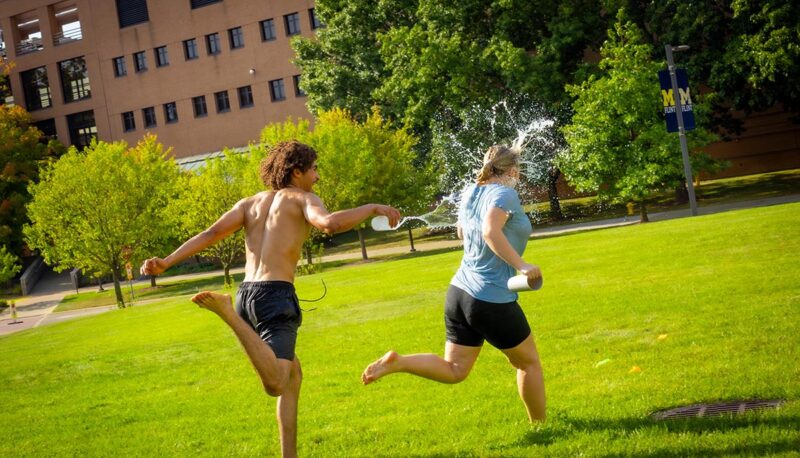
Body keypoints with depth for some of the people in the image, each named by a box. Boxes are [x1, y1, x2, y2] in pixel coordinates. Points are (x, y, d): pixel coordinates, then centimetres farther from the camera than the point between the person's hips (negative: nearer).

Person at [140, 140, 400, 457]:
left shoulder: (250, 203, 20)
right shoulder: (301, 197, 4)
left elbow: (212, 233, 7)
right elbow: (330, 224, -18)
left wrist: (166, 263, 0)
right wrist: (373, 208, -6)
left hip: (247, 296, 8)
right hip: (275, 297, -8)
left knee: (293, 375, 22)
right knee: (276, 385, -24)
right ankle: (226, 313, -32)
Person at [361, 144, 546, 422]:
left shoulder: (470, 193, 10)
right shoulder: (504, 194, -12)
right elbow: (491, 232, -31)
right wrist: (521, 265, -31)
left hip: (460, 292, 7)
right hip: (493, 301, -7)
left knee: (454, 370, 11)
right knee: (528, 361, 14)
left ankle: (396, 362, -9)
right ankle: (539, 425, 24)